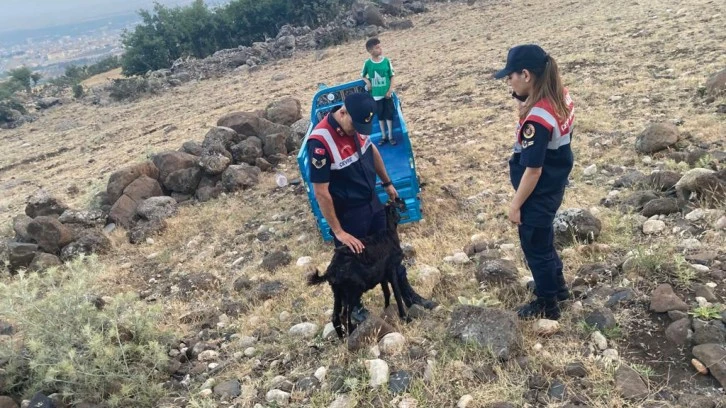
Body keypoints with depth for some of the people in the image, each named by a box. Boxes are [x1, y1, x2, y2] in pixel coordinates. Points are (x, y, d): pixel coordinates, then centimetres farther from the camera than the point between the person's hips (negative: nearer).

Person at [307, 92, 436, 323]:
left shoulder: (357, 124, -8)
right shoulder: (320, 142, -30)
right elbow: (321, 193, -26)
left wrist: (387, 183, 19)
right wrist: (338, 231, -21)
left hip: (372, 202, 7)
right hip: (347, 214, -7)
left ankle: (407, 295, 39)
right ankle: (354, 305, 40)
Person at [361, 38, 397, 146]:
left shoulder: (386, 61, -6)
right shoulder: (368, 63, -6)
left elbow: (392, 76, 0)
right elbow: (363, 75, 9)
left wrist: (390, 89, -8)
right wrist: (367, 82, -10)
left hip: (387, 93, 0)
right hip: (376, 94, 0)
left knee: (389, 114, 5)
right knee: (380, 116, 11)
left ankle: (390, 136, 18)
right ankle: (383, 136, 24)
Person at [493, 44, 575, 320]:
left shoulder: (537, 120, -32)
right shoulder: (561, 96, -4)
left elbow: (533, 170, -26)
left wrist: (516, 204, -13)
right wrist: (524, 100, -7)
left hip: (538, 195, -9)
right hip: (555, 186, 9)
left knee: (535, 248, 12)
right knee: (543, 241, 28)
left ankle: (547, 305, 32)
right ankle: (557, 287, 48)